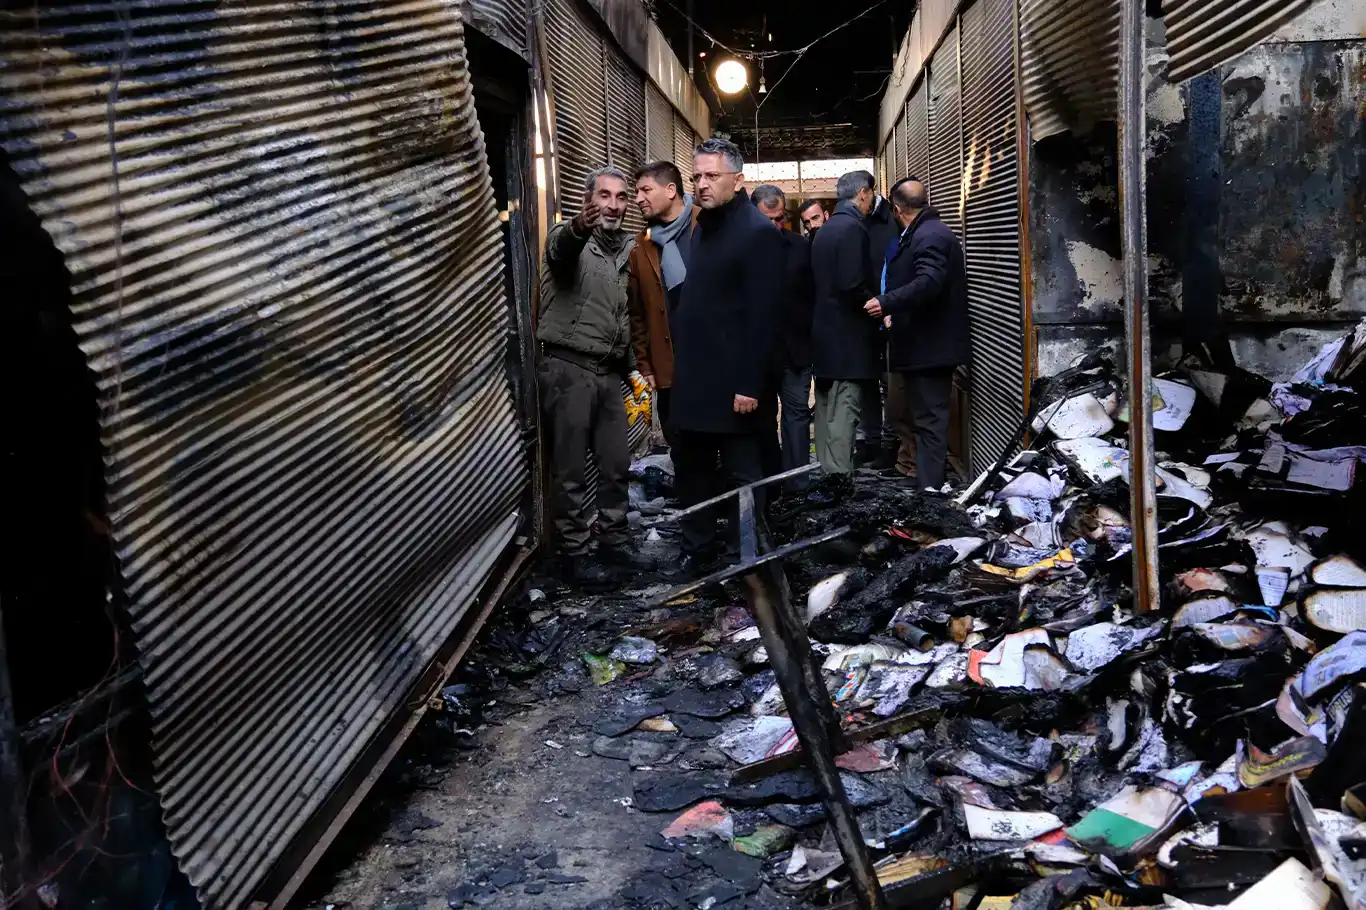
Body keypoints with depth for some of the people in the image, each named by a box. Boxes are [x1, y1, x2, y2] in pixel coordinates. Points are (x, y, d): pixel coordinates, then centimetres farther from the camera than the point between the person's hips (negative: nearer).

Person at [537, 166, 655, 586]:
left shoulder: (628, 248, 12)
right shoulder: (568, 238, -8)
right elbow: (560, 248, -33)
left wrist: (632, 365, 13)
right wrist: (578, 228, -54)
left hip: (607, 371, 6)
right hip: (566, 369, -6)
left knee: (617, 465, 12)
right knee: (571, 471, 1)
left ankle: (612, 543, 26)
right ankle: (574, 553, 12)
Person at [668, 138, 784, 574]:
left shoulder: (757, 232, -13)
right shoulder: (703, 228, 14)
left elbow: (762, 315, -17)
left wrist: (749, 385, -20)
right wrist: (681, 364, 11)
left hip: (732, 382, -8)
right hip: (692, 378, 9)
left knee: (741, 474, 3)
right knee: (690, 469, 15)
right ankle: (697, 550, 29)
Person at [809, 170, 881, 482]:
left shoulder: (824, 230, 15)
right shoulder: (853, 228, -13)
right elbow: (853, 285, -22)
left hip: (823, 333, 9)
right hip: (847, 336, -9)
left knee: (826, 407, 13)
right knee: (843, 409, -8)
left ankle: (825, 473, 20)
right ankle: (840, 478, -7)